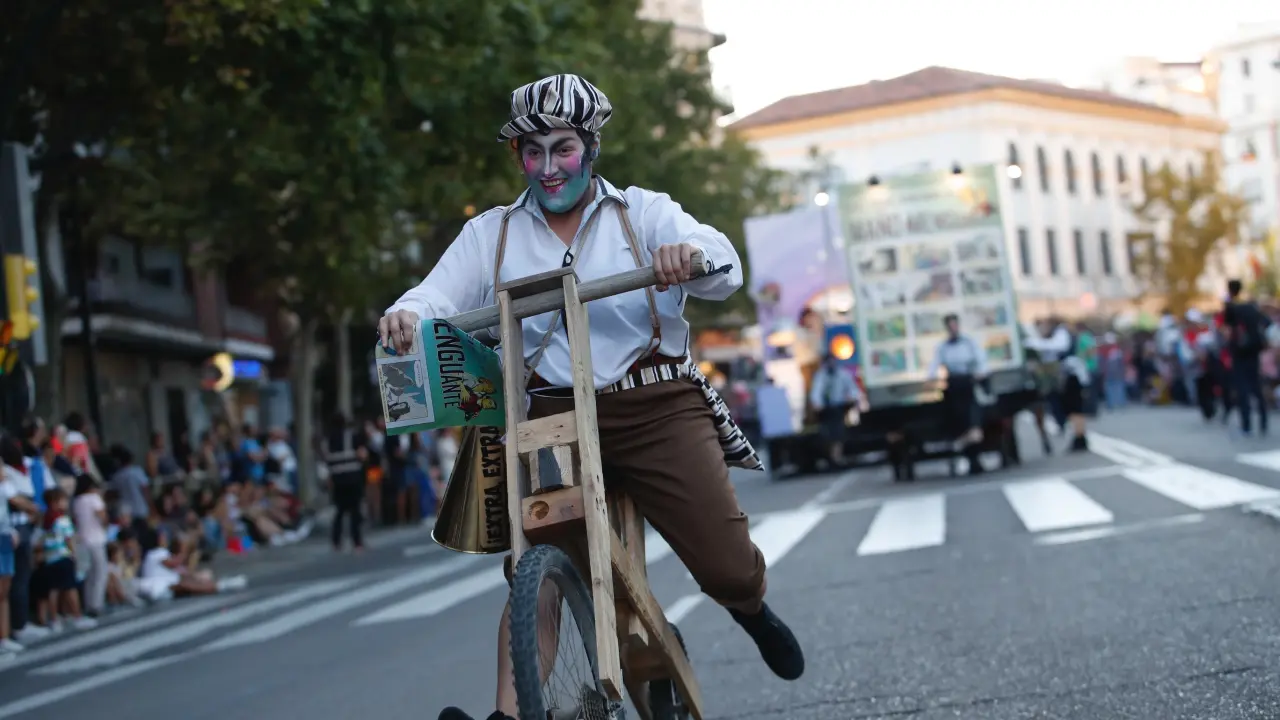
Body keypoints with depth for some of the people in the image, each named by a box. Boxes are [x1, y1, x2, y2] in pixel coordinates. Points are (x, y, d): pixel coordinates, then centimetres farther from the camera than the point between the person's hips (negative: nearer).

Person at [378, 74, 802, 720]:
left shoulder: (642, 212, 9)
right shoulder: (490, 233, 13)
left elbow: (724, 271, -6)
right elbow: (442, 295, -2)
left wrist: (691, 254, -31)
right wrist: (406, 315, -27)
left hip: (656, 410, -1)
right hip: (551, 418, 1)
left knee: (727, 569, -6)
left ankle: (751, 609, 29)